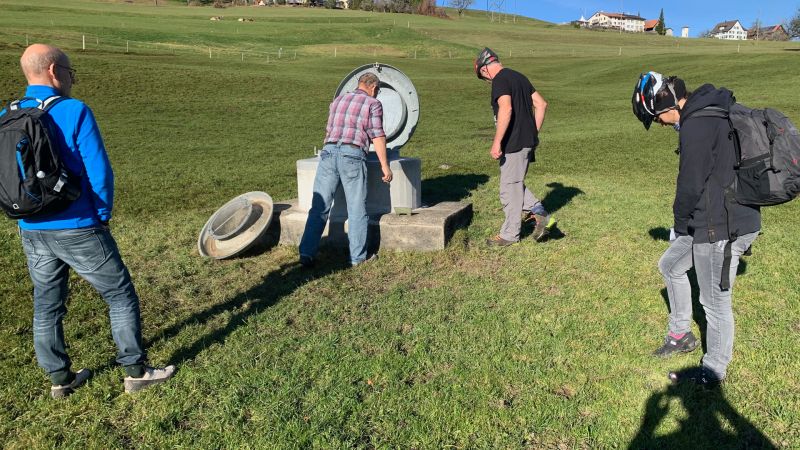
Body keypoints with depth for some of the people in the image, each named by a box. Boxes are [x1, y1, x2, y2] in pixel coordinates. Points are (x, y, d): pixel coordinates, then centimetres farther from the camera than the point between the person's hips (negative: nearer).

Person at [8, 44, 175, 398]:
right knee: (121, 296, 7)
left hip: (31, 232, 7)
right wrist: (103, 216, -3)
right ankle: (136, 372, 15)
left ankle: (60, 378, 30)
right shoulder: (74, 112, -15)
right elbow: (99, 173, -17)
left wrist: (30, 213, 18)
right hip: (78, 229, -6)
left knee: (46, 306, 16)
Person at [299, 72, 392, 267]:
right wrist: (384, 165, -2)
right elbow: (377, 136, -4)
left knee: (319, 207, 5)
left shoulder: (338, 100, 23)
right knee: (357, 209, 5)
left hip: (328, 153, 4)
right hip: (352, 156, -4)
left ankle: (307, 253, -1)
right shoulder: (373, 104, 6)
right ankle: (357, 256, 9)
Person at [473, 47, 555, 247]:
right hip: (528, 141, 9)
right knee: (515, 184, 21)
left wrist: (497, 142, -26)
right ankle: (541, 214, 14)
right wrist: (534, 132, 18)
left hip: (514, 143, -9)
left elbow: (506, 109, -28)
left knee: (510, 189, 2)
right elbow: (541, 104, 16)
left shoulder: (500, 80, -12)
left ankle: (509, 234, 13)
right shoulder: (519, 76, 15)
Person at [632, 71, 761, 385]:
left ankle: (714, 371, 24)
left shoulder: (697, 125, -21)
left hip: (722, 228, -11)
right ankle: (681, 335, 38)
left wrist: (680, 221, -1)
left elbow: (691, 183, -20)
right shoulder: (715, 111, 11)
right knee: (670, 266, 24)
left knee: (716, 302, 5)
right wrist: (684, 222, 15)